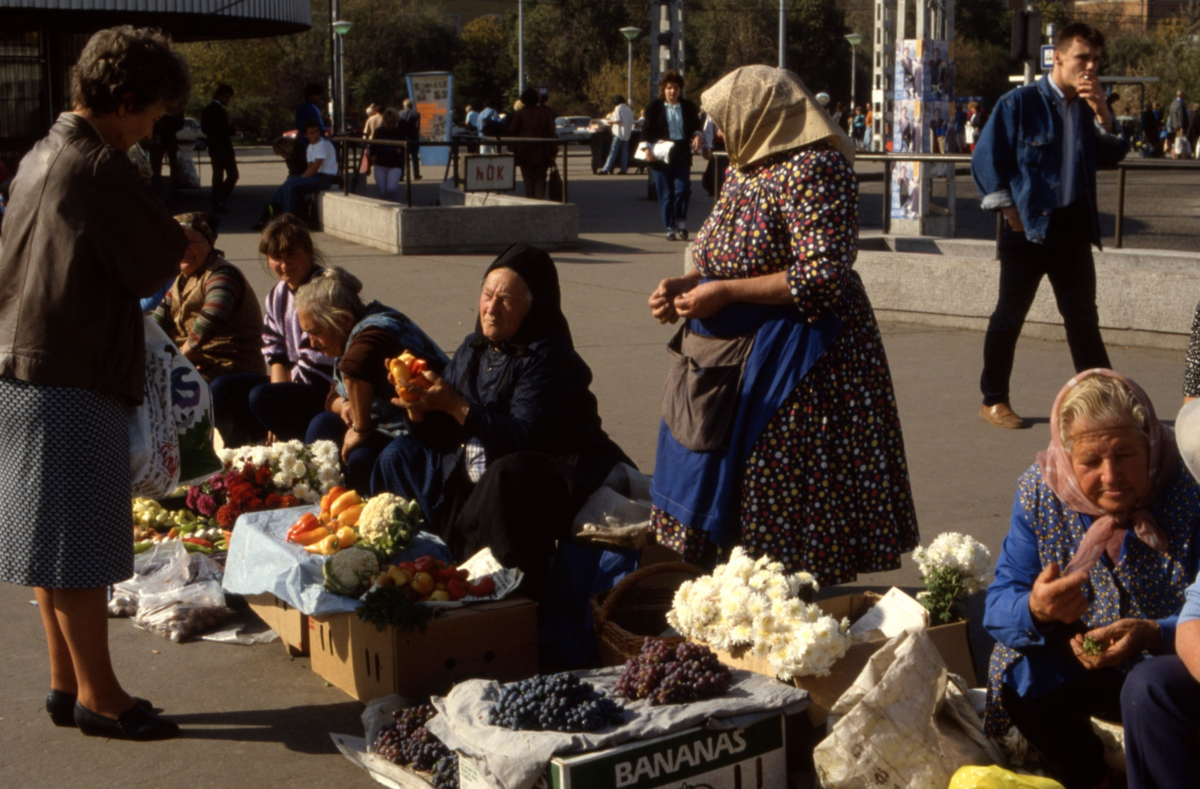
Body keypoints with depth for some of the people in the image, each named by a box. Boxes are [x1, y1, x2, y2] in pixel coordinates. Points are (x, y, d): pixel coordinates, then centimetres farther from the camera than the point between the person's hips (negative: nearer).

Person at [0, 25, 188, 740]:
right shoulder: (99, 166, -15)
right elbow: (158, 265, -12)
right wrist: (181, 240, 10)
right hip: (75, 378, -10)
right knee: (79, 545, -2)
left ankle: (68, 682, 23)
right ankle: (98, 695, 6)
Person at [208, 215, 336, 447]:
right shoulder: (277, 296, 11)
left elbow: (316, 368, -19)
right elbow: (277, 355, 8)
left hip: (330, 393, -9)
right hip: (295, 382, 9)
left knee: (261, 397, -29)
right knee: (222, 389, 3)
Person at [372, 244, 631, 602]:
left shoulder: (546, 357, -15)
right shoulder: (473, 348, 9)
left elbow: (525, 437, -26)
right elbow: (443, 437, 12)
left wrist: (455, 405, -26)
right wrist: (421, 409, -11)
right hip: (471, 477, 9)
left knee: (506, 475, -40)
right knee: (401, 455, 11)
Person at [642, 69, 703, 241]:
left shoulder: (689, 107, 9)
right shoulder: (654, 107, 3)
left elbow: (696, 126, 17)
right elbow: (647, 130, 2)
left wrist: (697, 135, -5)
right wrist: (647, 149, -11)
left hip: (682, 154, 1)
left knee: (682, 189, -12)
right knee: (665, 193, 1)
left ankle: (681, 222, 6)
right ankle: (670, 228, 8)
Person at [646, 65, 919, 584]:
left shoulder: (812, 169, -17)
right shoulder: (746, 168, 12)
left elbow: (823, 278, -24)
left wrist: (724, 293, -21)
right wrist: (687, 285, 3)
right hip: (736, 354, 9)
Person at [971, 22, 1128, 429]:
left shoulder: (1087, 106, 8)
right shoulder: (1020, 103, -9)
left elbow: (1112, 155, 5)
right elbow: (986, 159, -9)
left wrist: (1101, 113, -9)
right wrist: (1010, 211, -10)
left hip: (1073, 229, 5)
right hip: (1028, 228, -5)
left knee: (1083, 318, 9)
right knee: (1009, 318, 4)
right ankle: (993, 401, 16)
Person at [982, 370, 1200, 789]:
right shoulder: (1039, 491, -10)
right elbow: (999, 605, -11)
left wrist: (1153, 634, -41)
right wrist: (1034, 611, -34)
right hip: (1079, 666, 4)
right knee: (1020, 676, -23)